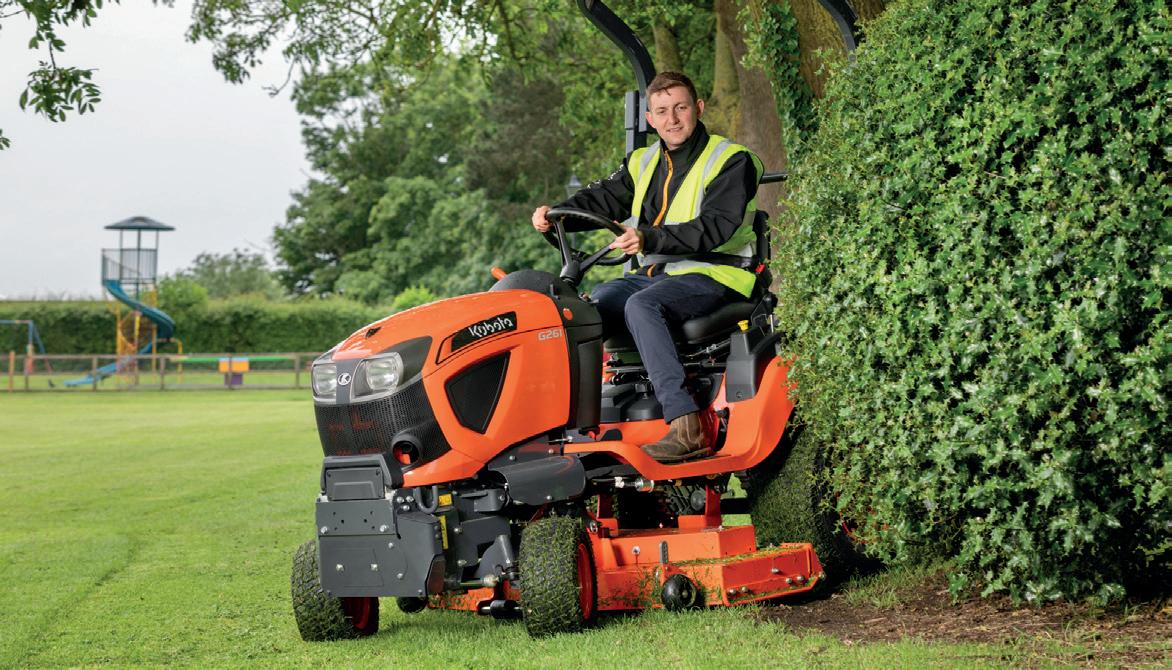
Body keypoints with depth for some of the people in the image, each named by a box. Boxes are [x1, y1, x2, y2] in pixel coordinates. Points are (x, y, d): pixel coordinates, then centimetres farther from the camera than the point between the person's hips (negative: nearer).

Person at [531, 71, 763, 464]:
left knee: (641, 305, -34)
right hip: (657, 273, 7)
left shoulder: (732, 162, -5)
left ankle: (687, 428, -42)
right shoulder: (644, 163, 18)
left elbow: (715, 228, -18)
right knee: (588, 305, -16)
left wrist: (649, 239, -31)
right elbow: (602, 199, 9)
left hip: (714, 275, -7)